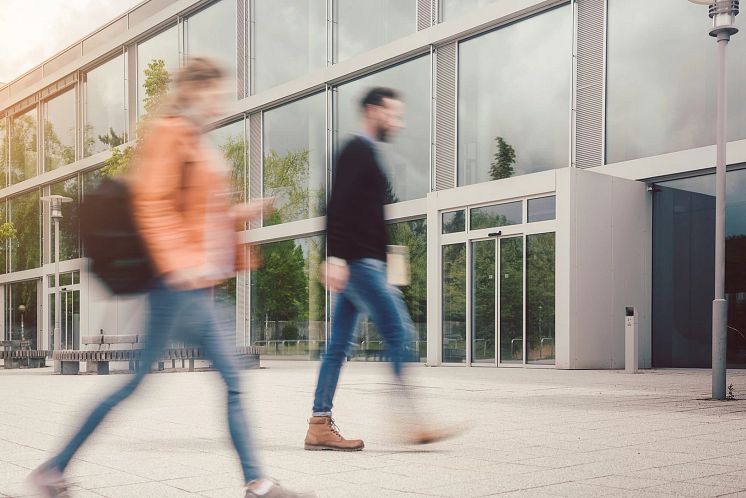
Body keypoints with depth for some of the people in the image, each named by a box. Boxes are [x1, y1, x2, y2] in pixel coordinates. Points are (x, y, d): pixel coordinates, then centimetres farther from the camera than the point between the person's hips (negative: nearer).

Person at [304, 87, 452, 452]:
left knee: (339, 343, 7)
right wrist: (336, 257, -25)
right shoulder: (358, 151, -7)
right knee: (398, 332, -10)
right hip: (358, 261, -10)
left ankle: (320, 425, 9)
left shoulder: (366, 154, 24)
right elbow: (338, 207, -18)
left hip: (359, 263, 10)